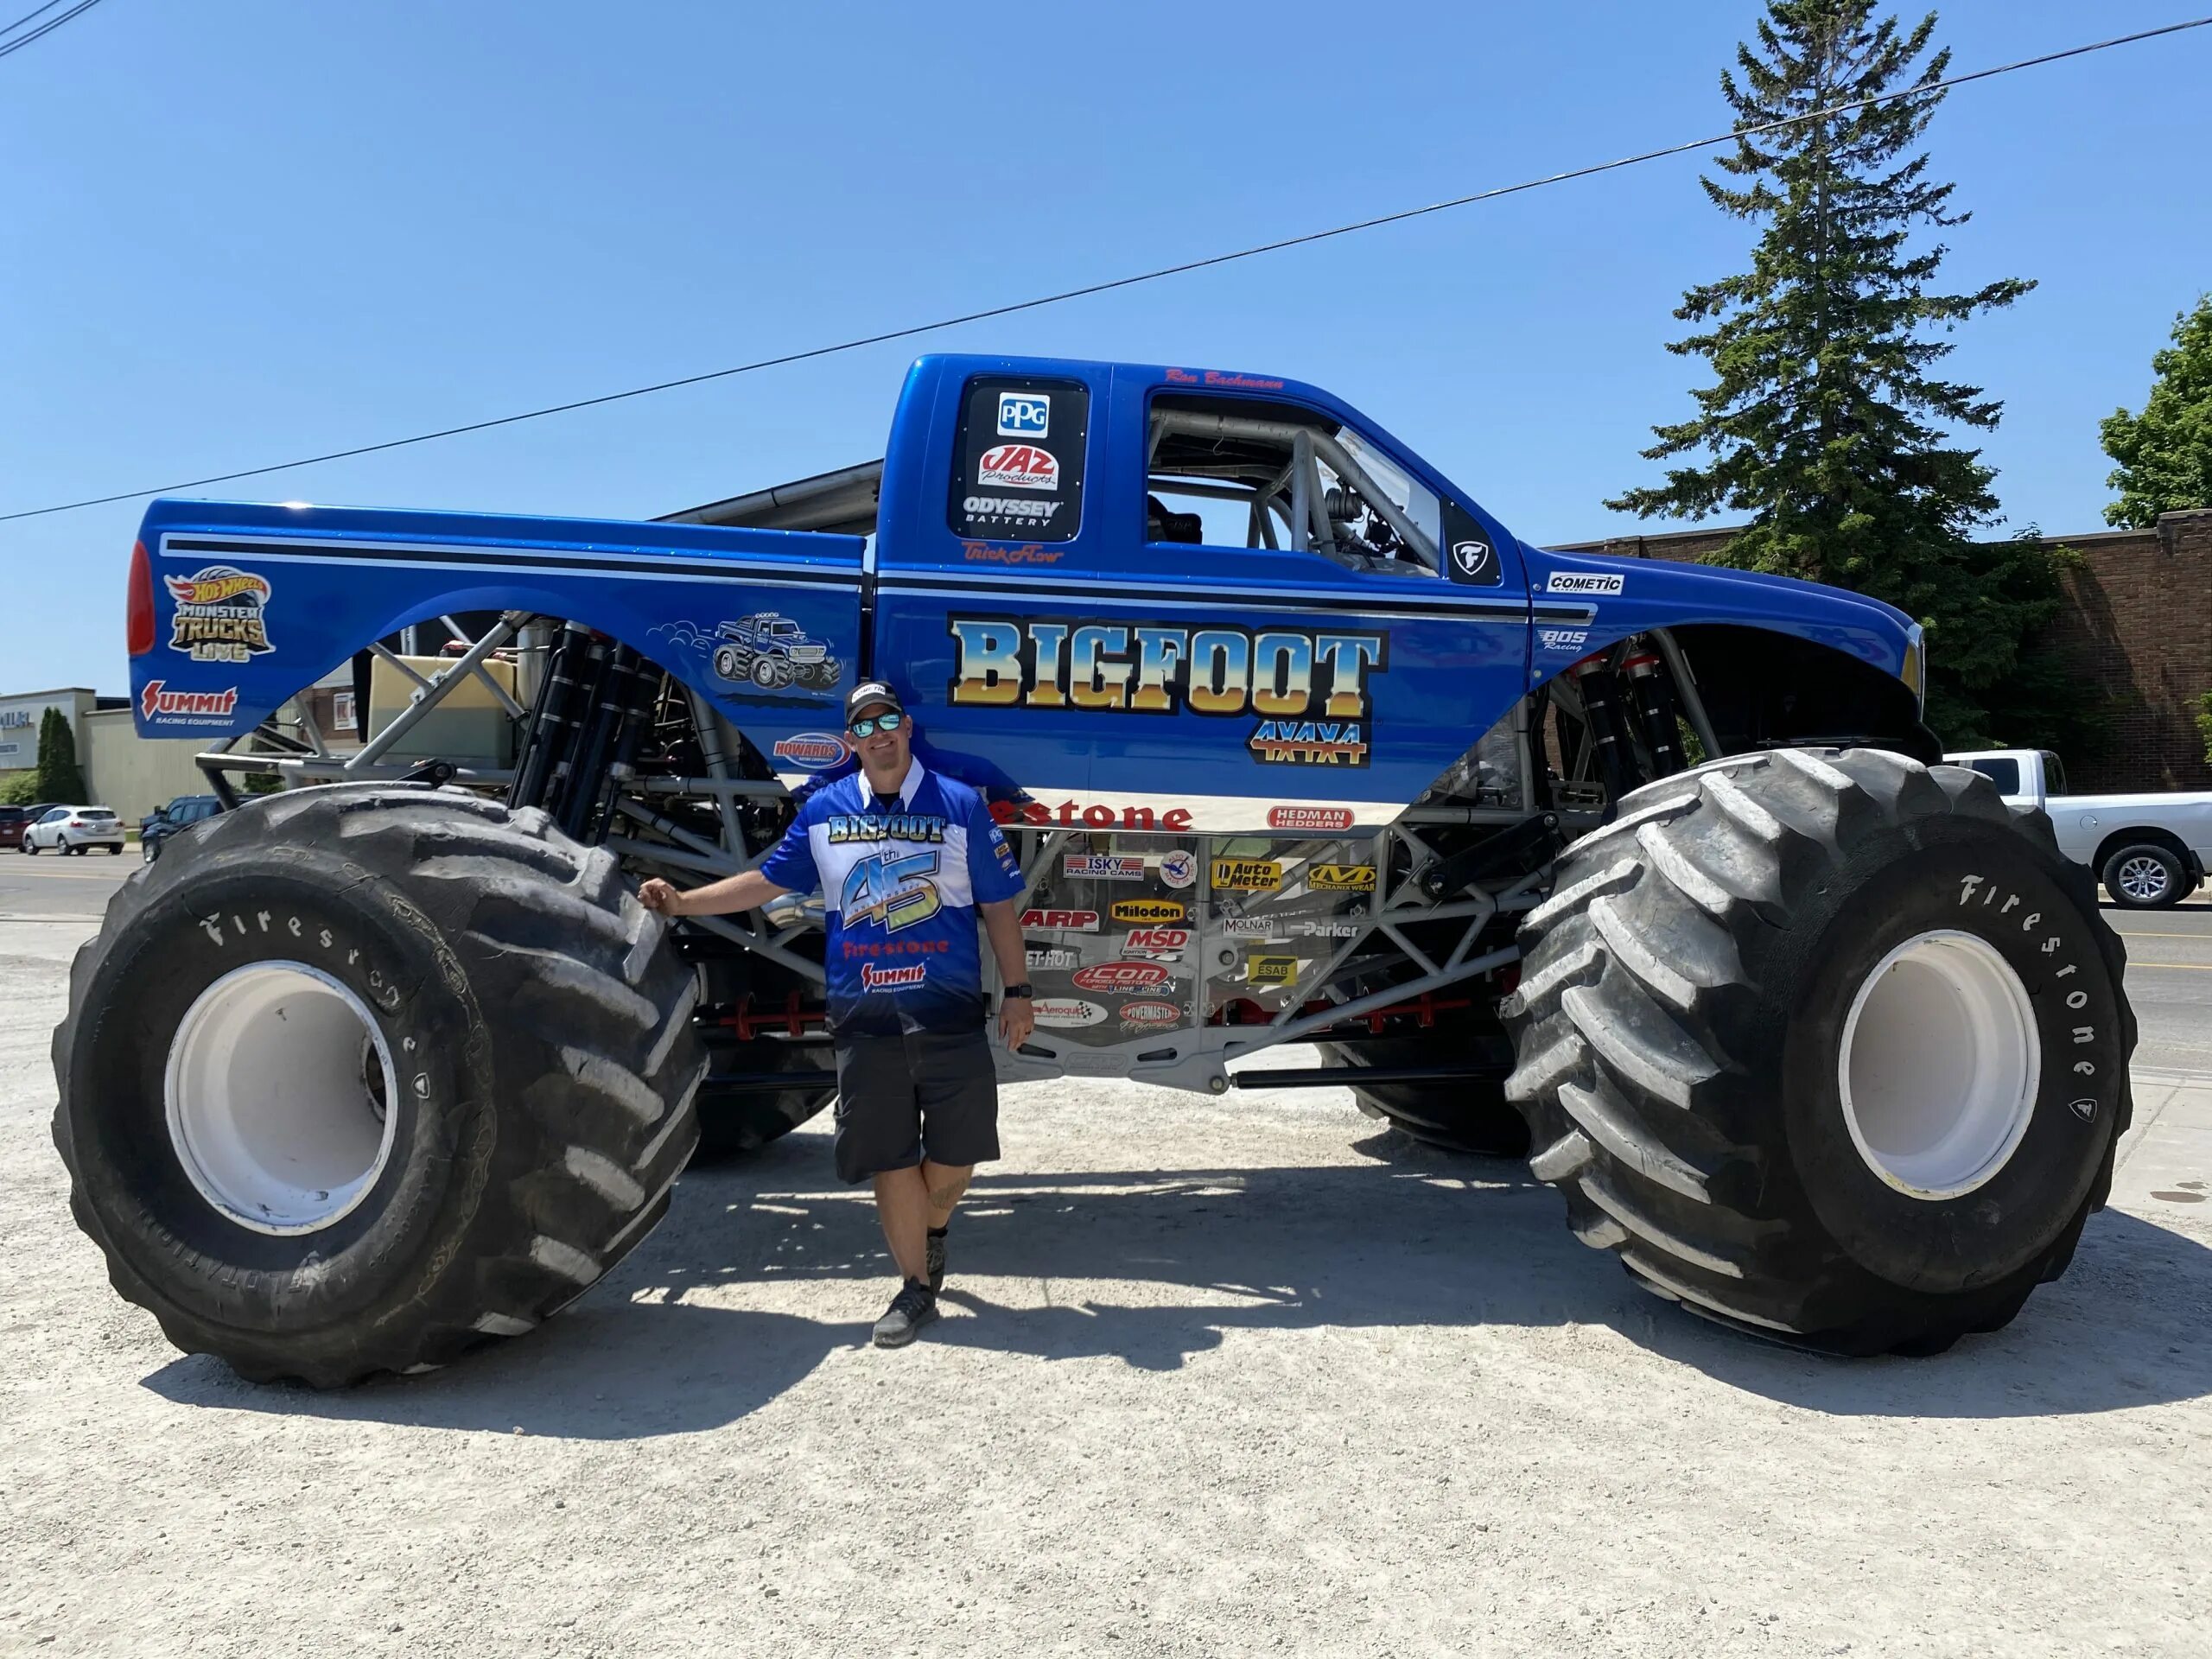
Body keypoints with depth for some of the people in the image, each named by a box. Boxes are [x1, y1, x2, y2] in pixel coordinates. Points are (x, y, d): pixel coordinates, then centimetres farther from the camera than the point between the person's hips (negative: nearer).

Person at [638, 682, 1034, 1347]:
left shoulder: (960, 806, 1)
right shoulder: (823, 812, 6)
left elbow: (998, 905, 4)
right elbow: (766, 881, 14)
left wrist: (1016, 990, 2)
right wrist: (680, 903, 6)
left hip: (951, 1016, -1)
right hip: (864, 1022, 1)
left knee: (955, 1154, 5)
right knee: (891, 1161, 5)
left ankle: (932, 1229, 38)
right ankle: (917, 1287, 22)